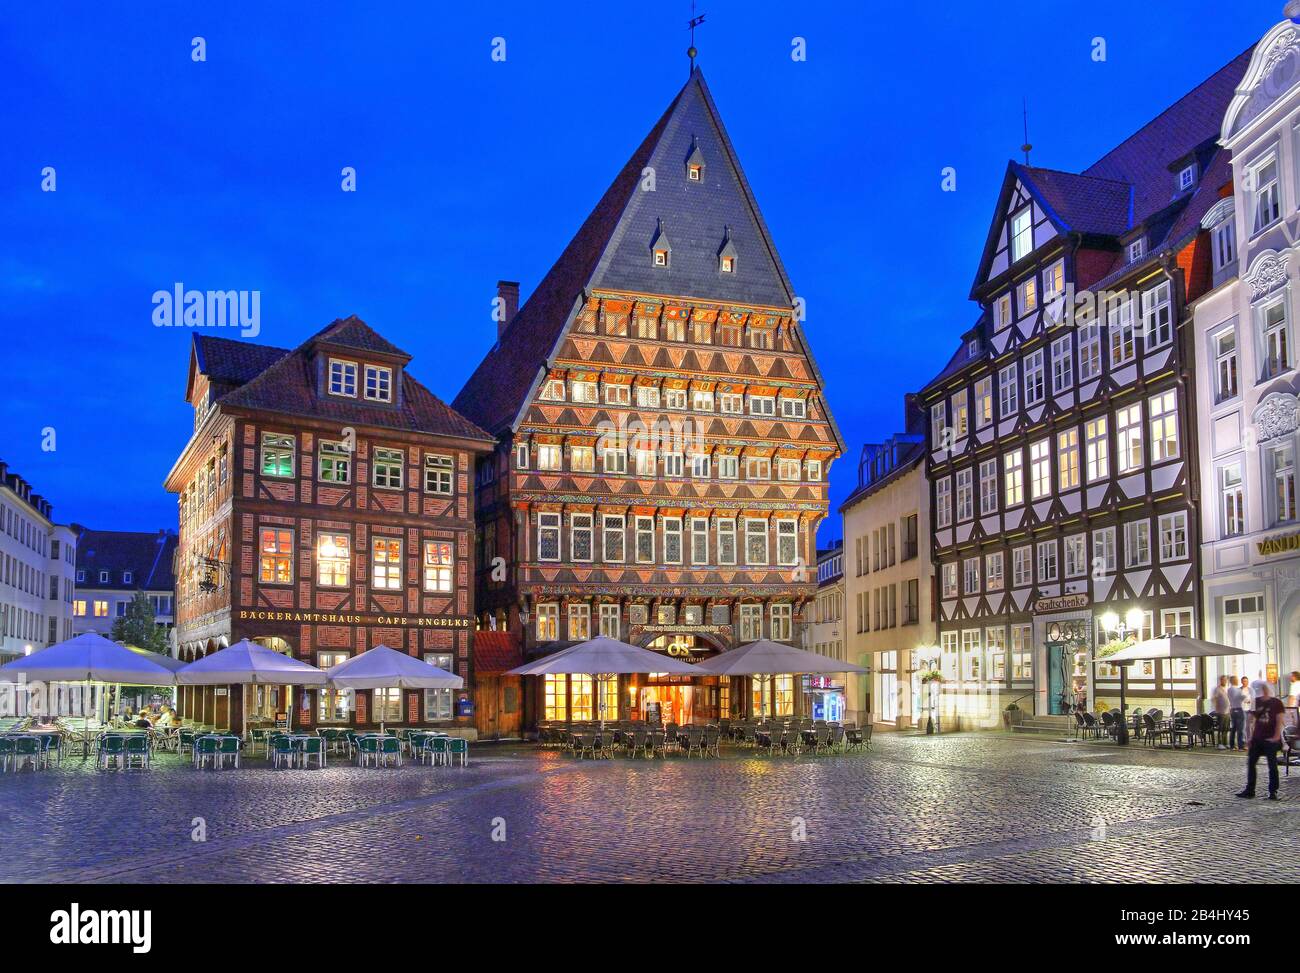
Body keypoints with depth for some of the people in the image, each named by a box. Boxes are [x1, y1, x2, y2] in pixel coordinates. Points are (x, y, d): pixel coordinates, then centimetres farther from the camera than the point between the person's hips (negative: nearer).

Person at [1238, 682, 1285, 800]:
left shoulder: (1276, 702, -4)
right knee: (1250, 763, 5)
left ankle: (1273, 792, 8)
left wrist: (1277, 736, -16)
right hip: (1257, 738, 5)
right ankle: (1250, 790, 13)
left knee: (1272, 765, 0)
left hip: (1271, 739, -5)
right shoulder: (1257, 702, 8)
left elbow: (1279, 721, -7)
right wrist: (1251, 736, 9)